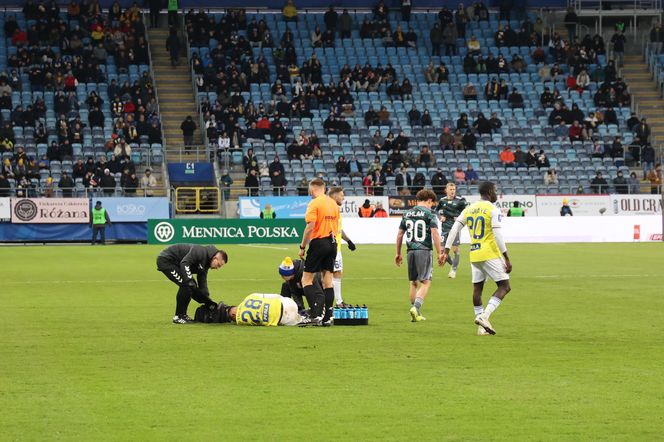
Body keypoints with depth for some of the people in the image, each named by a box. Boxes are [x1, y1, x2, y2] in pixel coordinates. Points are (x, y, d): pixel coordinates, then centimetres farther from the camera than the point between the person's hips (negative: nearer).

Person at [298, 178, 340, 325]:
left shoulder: (314, 204, -10)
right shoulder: (333, 203, 12)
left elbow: (310, 227, -17)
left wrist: (302, 247, -11)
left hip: (318, 242, -7)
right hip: (332, 243, 7)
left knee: (306, 280, -1)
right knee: (328, 280, 9)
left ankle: (317, 312, -17)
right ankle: (327, 317, 7)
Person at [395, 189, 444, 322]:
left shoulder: (407, 213, 13)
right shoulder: (429, 213, -3)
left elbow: (400, 234, 15)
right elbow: (435, 234, -11)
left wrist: (398, 254, 23)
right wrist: (439, 253, -8)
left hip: (411, 251, 5)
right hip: (424, 251, -5)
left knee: (414, 283, 13)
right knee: (425, 282, -2)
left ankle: (416, 314, 17)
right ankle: (416, 307, -21)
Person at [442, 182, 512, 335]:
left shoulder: (469, 209, 12)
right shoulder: (493, 210, -8)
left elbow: (454, 229, 8)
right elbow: (498, 236, -14)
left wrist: (446, 250, 11)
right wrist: (507, 258, -11)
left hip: (474, 255, 7)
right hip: (490, 254, -7)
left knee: (477, 288, 11)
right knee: (504, 286, -2)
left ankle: (482, 327, 11)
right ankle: (485, 316, -18)